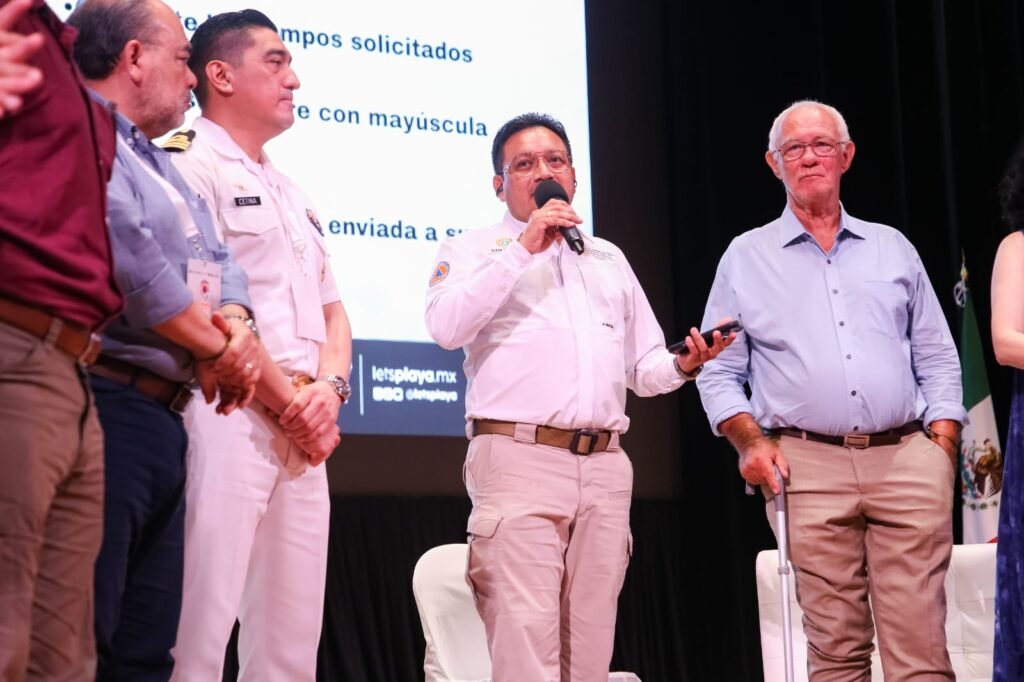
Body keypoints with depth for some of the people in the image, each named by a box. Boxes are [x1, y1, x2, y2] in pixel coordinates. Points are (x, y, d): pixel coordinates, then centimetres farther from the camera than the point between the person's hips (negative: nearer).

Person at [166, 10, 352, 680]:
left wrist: (329, 388, 1)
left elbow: (332, 310, 23)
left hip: (304, 433, 8)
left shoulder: (294, 197, 25)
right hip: (227, 417, -8)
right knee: (200, 625, -12)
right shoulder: (193, 165, -2)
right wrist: (286, 400, -12)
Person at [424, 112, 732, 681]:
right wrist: (523, 247, -11)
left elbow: (642, 368, 24)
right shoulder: (474, 251, 10)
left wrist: (682, 366, 1)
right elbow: (447, 327, -11)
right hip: (520, 459, -5)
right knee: (526, 634, -15)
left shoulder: (609, 258, 25)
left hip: (606, 465, 5)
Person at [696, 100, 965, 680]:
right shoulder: (746, 258, 13)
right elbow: (719, 372, 11)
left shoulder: (893, 248, 19)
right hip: (809, 468, -1)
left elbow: (937, 358, 18)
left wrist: (943, 447, 5)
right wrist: (752, 442, -5)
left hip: (907, 460, 1)